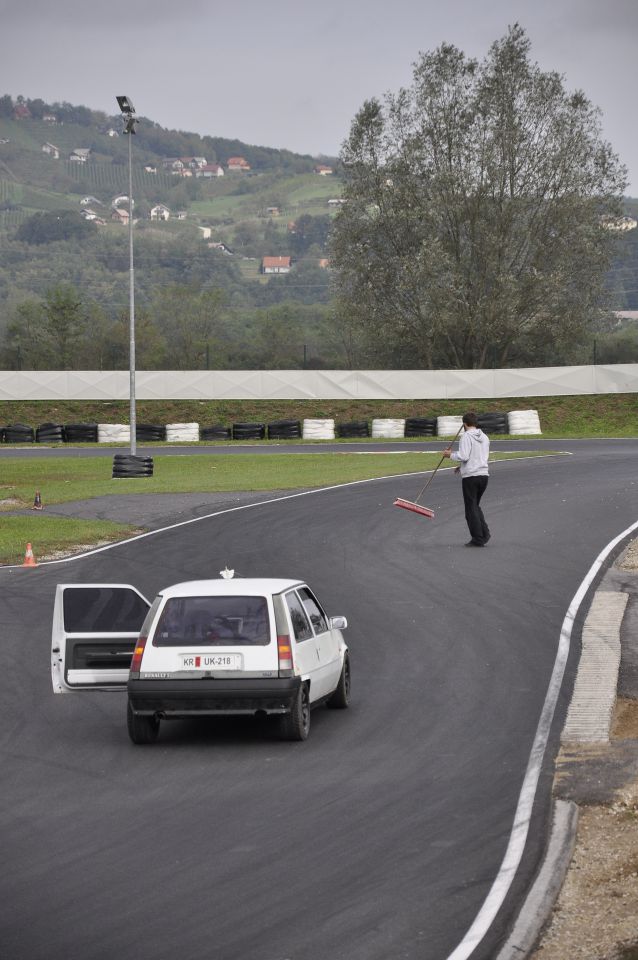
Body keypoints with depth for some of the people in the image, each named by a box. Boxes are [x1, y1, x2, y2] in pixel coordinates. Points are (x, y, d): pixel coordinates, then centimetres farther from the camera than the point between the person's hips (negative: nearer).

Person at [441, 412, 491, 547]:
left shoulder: (467, 436, -9)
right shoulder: (485, 437, 13)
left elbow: (463, 456, -19)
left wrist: (450, 455, 0)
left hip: (470, 476, -7)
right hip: (484, 474, 7)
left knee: (471, 508, 0)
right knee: (475, 506, 19)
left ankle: (478, 539, -1)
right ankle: (485, 533, 6)